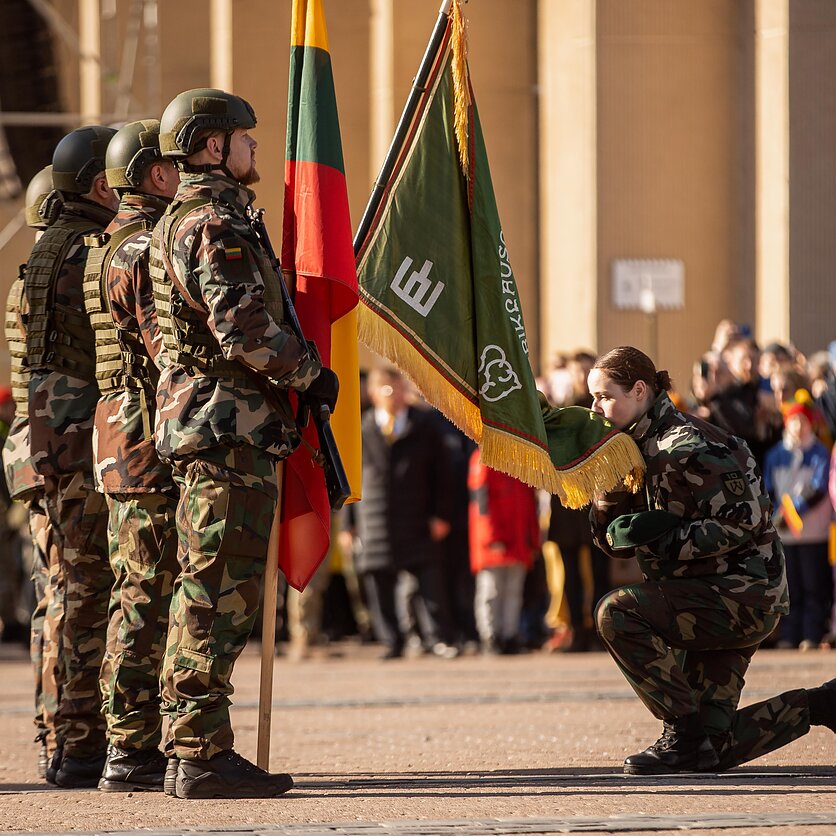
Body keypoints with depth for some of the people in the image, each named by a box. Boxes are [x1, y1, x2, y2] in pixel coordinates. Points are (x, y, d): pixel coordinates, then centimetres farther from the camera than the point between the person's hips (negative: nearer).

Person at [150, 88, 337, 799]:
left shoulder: (182, 221, 21)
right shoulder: (214, 226, -13)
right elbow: (245, 330, -22)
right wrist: (312, 373, -8)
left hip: (212, 427, 11)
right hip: (231, 427, -11)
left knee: (211, 595, 12)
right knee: (217, 594, -10)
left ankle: (196, 754, 14)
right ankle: (202, 756, -11)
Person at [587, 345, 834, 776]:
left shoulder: (685, 448, -19)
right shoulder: (643, 449, 10)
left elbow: (743, 523, -24)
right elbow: (615, 541, 11)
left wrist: (666, 537, -26)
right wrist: (609, 483, -6)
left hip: (744, 596, -10)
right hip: (715, 601, 10)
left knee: (616, 613, -24)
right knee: (713, 749, 7)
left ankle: (684, 734, -15)